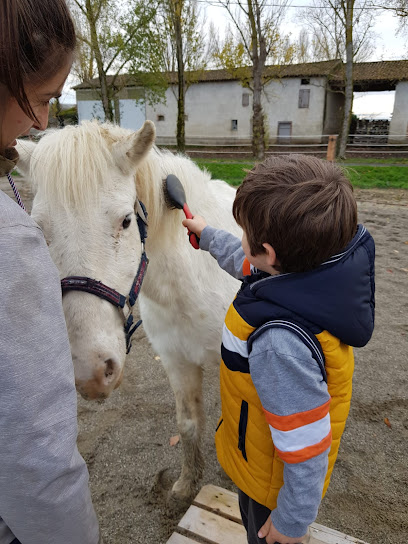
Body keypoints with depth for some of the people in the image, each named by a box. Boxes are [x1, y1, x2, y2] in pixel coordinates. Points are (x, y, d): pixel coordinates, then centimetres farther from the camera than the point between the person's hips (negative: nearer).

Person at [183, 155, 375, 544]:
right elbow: (250, 266, 4)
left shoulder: (280, 343, -46)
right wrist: (207, 235, 17)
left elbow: (306, 448, -34)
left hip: (272, 482, -7)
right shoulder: (320, 272, -18)